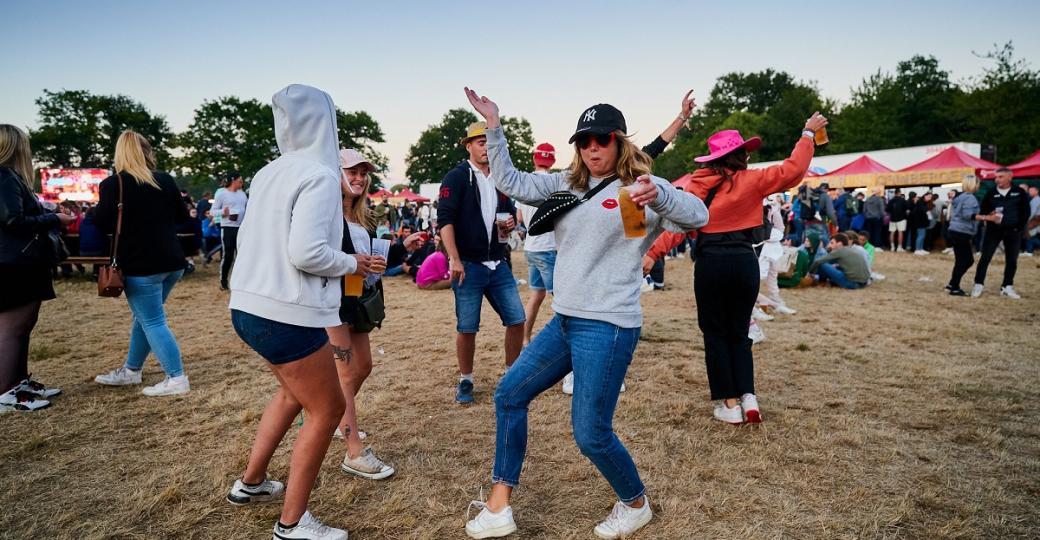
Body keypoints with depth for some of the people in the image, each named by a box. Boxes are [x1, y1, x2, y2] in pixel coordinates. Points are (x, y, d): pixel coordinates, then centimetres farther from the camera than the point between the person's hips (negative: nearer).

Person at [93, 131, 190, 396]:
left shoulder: (113, 184, -8)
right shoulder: (165, 180, 6)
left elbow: (103, 225, -7)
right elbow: (183, 216, 15)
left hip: (141, 265, -6)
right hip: (171, 262, 6)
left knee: (153, 322, 0)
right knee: (144, 317, 19)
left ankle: (176, 379, -1)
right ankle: (131, 370, 31)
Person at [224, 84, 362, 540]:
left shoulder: (268, 173, 8)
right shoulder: (319, 175, -16)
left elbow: (247, 238, 15)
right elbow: (307, 252, -25)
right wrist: (351, 263, -9)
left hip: (249, 307, 9)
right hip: (285, 315, -9)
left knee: (295, 390, 30)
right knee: (327, 410, 7)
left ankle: (251, 483, 41)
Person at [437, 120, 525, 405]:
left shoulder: (500, 179, 14)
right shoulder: (457, 177, -5)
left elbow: (511, 212, 25)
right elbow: (445, 219, -13)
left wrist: (511, 223, 0)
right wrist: (454, 260, -21)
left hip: (498, 264, 6)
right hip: (468, 265, -5)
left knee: (516, 320, 5)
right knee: (467, 328, 3)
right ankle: (465, 382, 21)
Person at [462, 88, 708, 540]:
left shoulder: (639, 189, -7)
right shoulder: (565, 185, 12)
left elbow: (698, 217, -19)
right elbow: (511, 183, 9)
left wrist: (658, 193, -39)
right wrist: (494, 126, 1)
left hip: (607, 327, -8)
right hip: (564, 321, 8)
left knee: (591, 434, -4)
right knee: (509, 394, 10)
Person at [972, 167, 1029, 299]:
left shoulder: (1019, 193, 1)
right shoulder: (991, 193, 0)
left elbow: (1025, 212, 4)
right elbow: (982, 211, 1)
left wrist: (1020, 227, -4)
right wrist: (990, 217, -19)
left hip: (1013, 231, 1)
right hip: (993, 230, -1)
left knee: (1012, 260, 6)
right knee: (985, 258, -4)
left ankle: (1007, 287, 16)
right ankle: (979, 285, 3)